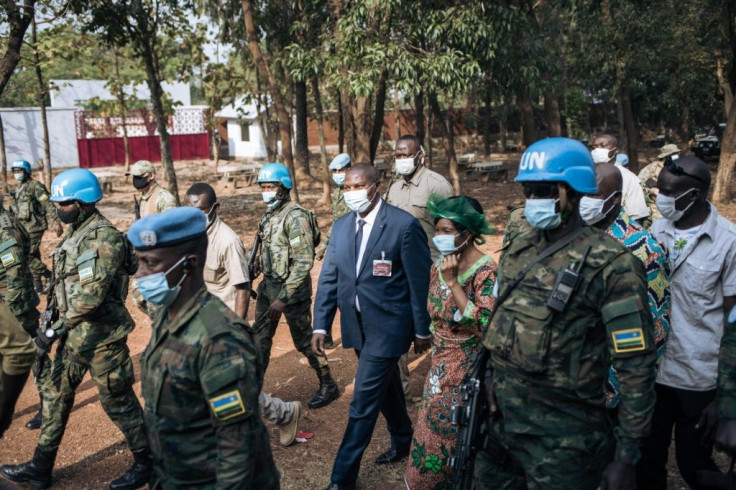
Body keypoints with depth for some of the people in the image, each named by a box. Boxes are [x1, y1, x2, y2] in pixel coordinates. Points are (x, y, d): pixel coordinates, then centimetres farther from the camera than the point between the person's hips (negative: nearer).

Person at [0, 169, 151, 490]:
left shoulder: (103, 238, -21)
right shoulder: (75, 233, 9)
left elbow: (92, 295, -27)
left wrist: (55, 330, -21)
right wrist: (58, 325, 15)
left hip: (101, 335, -9)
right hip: (75, 333, 9)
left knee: (117, 400, 3)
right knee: (55, 394, 17)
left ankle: (146, 463, 21)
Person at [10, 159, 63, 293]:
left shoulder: (35, 186, -11)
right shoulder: (18, 188, 15)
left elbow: (48, 205, -18)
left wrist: (56, 222, -24)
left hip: (34, 227, -8)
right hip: (23, 227, 8)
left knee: (28, 255, -13)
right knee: (34, 255, 12)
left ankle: (48, 276, 0)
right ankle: (37, 284, 18)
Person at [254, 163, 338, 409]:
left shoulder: (296, 217, -18)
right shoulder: (269, 216, 7)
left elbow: (304, 261, -22)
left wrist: (284, 297, -23)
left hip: (293, 288, -8)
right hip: (268, 285, 8)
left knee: (304, 340, 4)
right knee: (259, 338, 12)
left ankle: (328, 386, 23)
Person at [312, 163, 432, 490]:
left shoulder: (404, 225, -14)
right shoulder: (341, 226, 3)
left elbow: (419, 282, -10)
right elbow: (329, 278, 5)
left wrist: (422, 330, -5)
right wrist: (321, 325, 0)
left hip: (387, 327, -6)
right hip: (356, 326, 6)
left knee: (364, 402, -2)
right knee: (385, 388, 24)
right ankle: (403, 442, 46)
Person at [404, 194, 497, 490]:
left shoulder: (486, 271, -19)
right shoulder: (439, 267, 1)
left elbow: (483, 326, -28)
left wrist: (453, 282, -28)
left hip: (469, 366, -6)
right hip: (441, 364, 7)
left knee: (458, 433, 7)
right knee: (434, 428, 18)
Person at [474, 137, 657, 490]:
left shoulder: (609, 266, -16)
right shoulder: (518, 246, 4)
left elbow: (635, 366, -15)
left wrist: (627, 456, -14)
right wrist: (488, 386, 13)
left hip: (562, 436, -6)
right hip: (501, 416, 6)